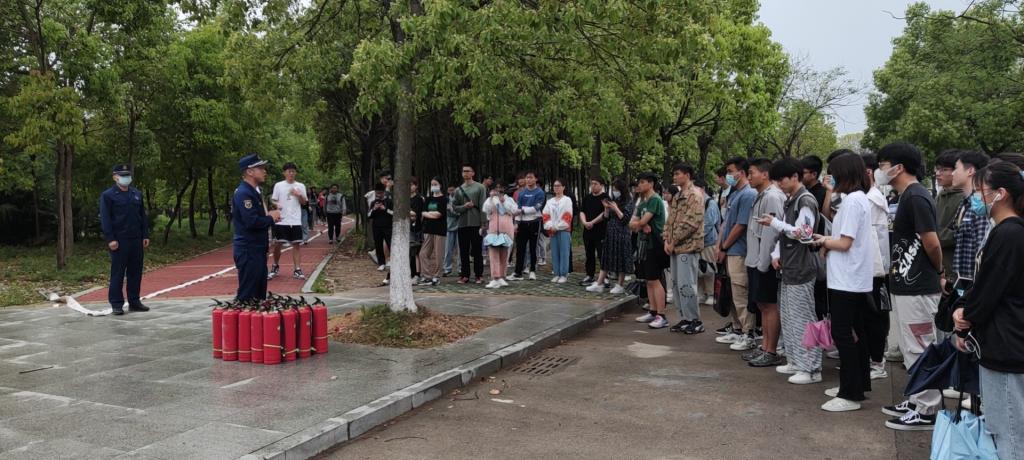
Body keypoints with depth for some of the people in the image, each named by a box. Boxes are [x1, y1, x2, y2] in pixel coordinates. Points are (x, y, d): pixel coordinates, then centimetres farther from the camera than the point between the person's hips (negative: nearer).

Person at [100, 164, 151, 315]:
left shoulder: (137, 194, 15)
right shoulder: (107, 195, -3)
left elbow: (143, 216, 17)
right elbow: (105, 218, -8)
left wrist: (145, 235, 10)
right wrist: (110, 239, -15)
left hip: (136, 240, 6)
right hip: (119, 241, -5)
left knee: (136, 272, 8)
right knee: (117, 273, -2)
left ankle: (134, 301, 16)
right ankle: (116, 304, 4)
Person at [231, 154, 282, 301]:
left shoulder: (254, 191, 14)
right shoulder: (243, 193, -17)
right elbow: (252, 222, -26)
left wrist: (269, 216, 3)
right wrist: (271, 218, -10)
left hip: (257, 249, 10)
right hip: (248, 251, -10)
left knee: (260, 292, 16)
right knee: (248, 295, -4)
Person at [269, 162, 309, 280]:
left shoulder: (300, 186, 7)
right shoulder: (278, 185, 4)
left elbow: (304, 203, 9)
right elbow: (273, 200, 6)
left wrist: (299, 195, -11)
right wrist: (276, 204, -16)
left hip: (295, 221, 1)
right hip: (281, 221, -1)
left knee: (296, 244, 1)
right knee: (277, 244, 3)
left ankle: (297, 270, 2)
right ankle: (275, 266, 23)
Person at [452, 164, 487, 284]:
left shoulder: (480, 188, 1)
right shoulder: (458, 190, 14)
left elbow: (483, 206, -4)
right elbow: (454, 206, 10)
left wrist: (483, 223, -11)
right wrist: (465, 206, -10)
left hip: (476, 224, -4)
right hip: (462, 224, 4)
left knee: (477, 251, 0)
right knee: (463, 252, 6)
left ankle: (479, 275, 6)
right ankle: (464, 275, 12)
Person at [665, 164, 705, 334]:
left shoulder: (695, 195, -11)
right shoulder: (677, 196, 18)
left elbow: (691, 222, -18)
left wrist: (674, 240, -14)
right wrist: (667, 240, 5)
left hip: (688, 246, -9)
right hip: (675, 247, 9)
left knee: (686, 285, -8)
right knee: (677, 284, 11)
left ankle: (695, 321, 1)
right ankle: (684, 318, 19)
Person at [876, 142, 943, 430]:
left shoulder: (916, 197, -17)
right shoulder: (908, 196, 13)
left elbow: (932, 243, -19)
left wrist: (938, 271, -3)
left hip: (916, 288, -10)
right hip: (907, 285, 10)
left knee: (919, 351, -2)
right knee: (911, 350, 17)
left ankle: (927, 411, 7)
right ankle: (918, 401, 27)